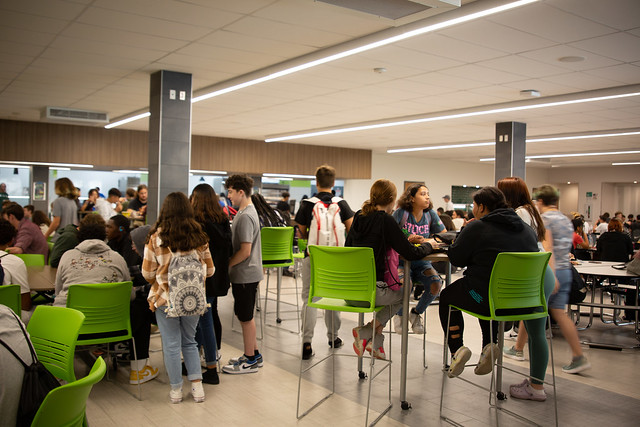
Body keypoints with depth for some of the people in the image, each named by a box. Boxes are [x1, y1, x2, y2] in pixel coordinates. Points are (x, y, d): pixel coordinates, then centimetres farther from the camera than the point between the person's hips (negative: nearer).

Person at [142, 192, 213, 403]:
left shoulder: (156, 237, -10)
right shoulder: (199, 237, -2)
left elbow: (148, 273, -4)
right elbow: (209, 270, 5)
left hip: (165, 298, -2)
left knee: (171, 345, 10)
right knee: (189, 342, 19)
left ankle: (176, 390, 20)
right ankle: (197, 386, 18)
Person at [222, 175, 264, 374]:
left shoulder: (245, 216, -20)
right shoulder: (248, 211, 11)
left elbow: (245, 251, -24)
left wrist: (225, 264, -14)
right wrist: (227, 263, 13)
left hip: (245, 275, -10)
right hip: (246, 273, 10)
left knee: (246, 317, 2)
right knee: (245, 315, 19)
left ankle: (250, 361, 15)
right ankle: (254, 354, 30)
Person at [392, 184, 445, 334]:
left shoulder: (430, 214, 5)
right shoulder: (401, 213, -5)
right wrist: (408, 239, -27)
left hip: (422, 262, 4)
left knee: (436, 283, -24)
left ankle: (416, 313, 6)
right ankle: (400, 315, 4)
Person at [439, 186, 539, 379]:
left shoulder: (477, 227, -9)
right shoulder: (527, 229, 9)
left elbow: (455, 258, -4)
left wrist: (464, 231, 10)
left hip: (486, 298, -6)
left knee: (446, 296, 23)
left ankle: (457, 348, 7)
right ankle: (489, 344, 20)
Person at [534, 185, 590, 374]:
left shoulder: (544, 218, -11)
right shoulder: (566, 220, 14)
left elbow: (548, 248, -21)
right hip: (566, 271, 7)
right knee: (559, 313, 8)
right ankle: (579, 357, 4)